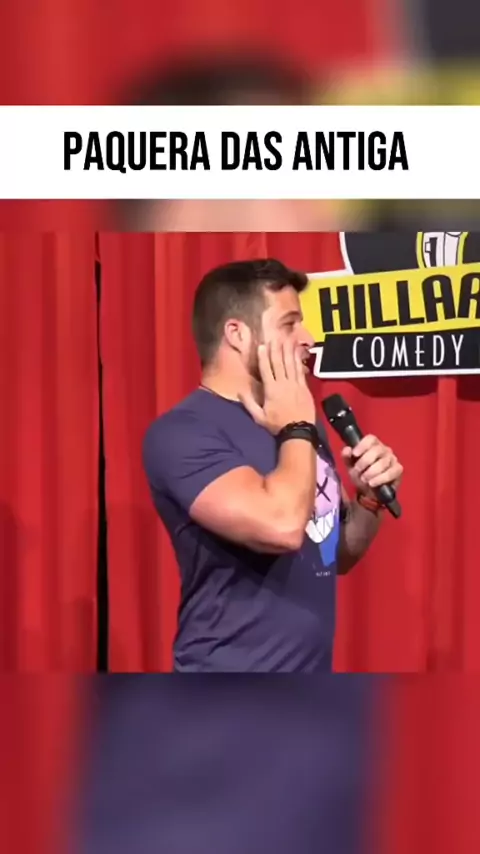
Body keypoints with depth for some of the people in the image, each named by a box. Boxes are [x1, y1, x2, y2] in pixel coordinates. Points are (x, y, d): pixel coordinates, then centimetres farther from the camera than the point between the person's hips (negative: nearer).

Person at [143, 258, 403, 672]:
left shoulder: (295, 425, 9)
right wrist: (298, 430, -13)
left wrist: (369, 497, -2)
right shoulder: (182, 432, -15)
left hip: (311, 668, 8)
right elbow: (281, 527, -29)